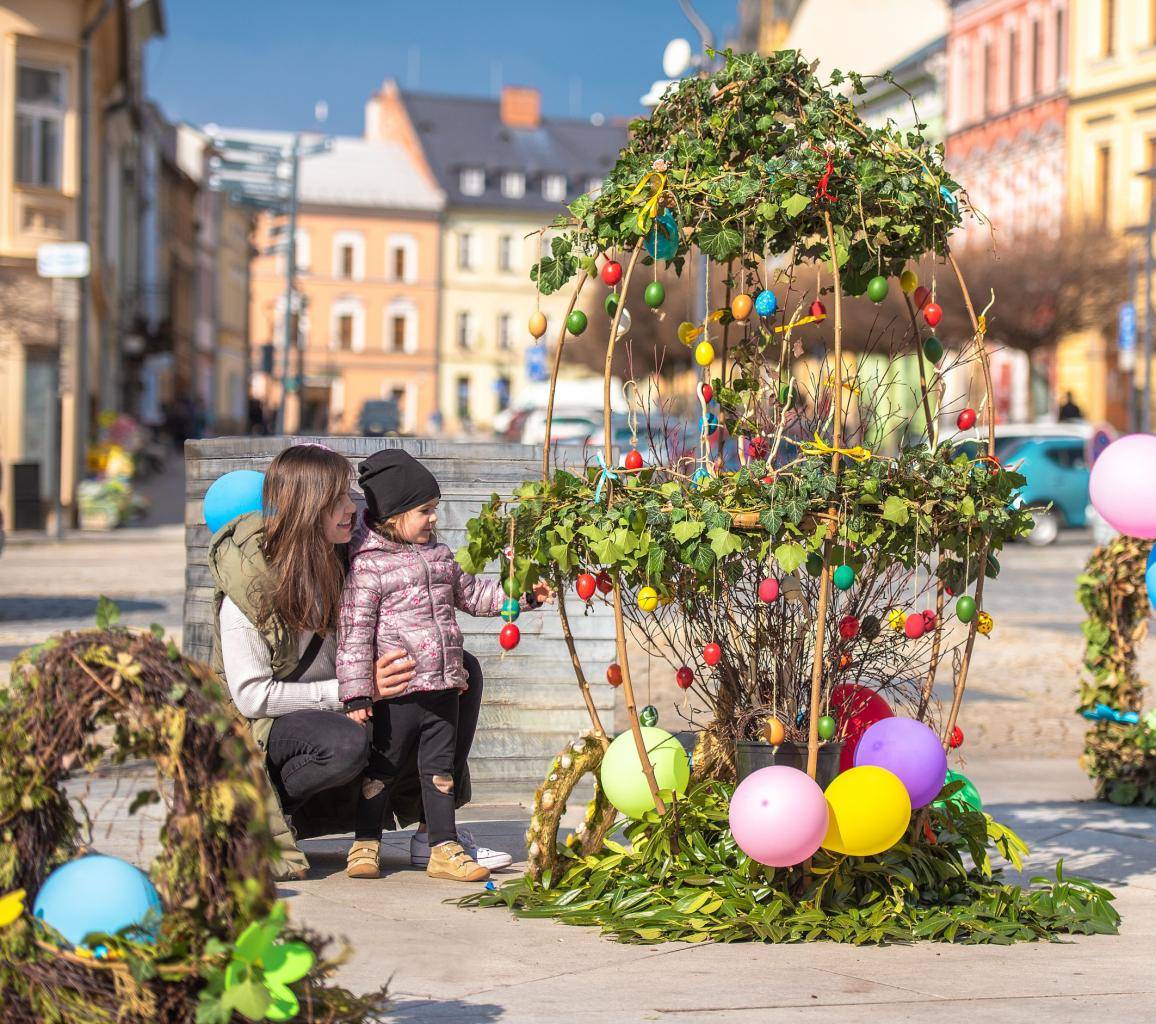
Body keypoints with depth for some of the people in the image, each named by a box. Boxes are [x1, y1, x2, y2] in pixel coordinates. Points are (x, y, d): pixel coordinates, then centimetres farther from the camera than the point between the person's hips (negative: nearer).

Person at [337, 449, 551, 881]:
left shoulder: (438, 554, 13)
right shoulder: (368, 565, -11)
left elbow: (470, 593, 27)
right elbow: (354, 632, -14)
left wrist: (522, 594, 17)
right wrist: (356, 694, -17)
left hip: (443, 689, 7)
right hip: (396, 694, -6)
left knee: (439, 769, 11)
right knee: (381, 769, 5)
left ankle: (445, 848, 17)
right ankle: (365, 845, 17)